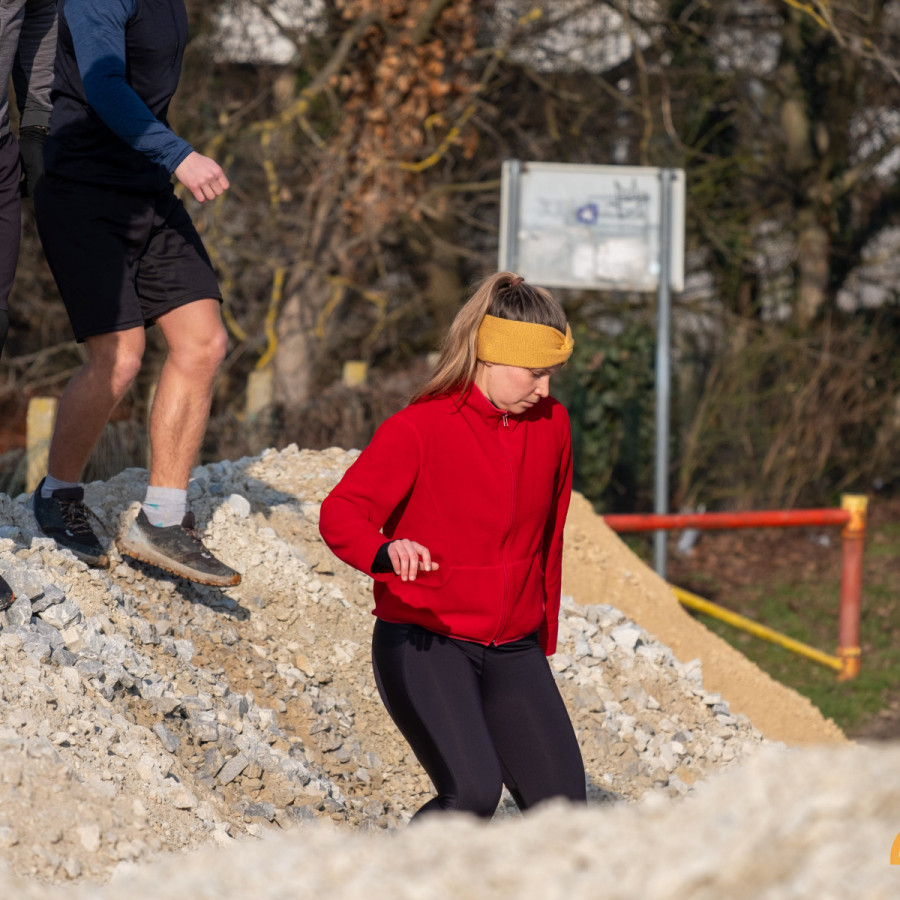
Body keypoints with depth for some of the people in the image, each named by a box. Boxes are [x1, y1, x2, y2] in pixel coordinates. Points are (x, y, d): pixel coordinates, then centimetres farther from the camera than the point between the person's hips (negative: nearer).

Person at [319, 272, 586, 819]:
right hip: (424, 646, -6)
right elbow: (341, 516, -19)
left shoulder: (551, 424, 6)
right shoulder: (419, 430, -12)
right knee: (474, 793, -26)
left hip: (513, 651, 6)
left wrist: (544, 641, 24)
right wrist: (387, 553, -41)